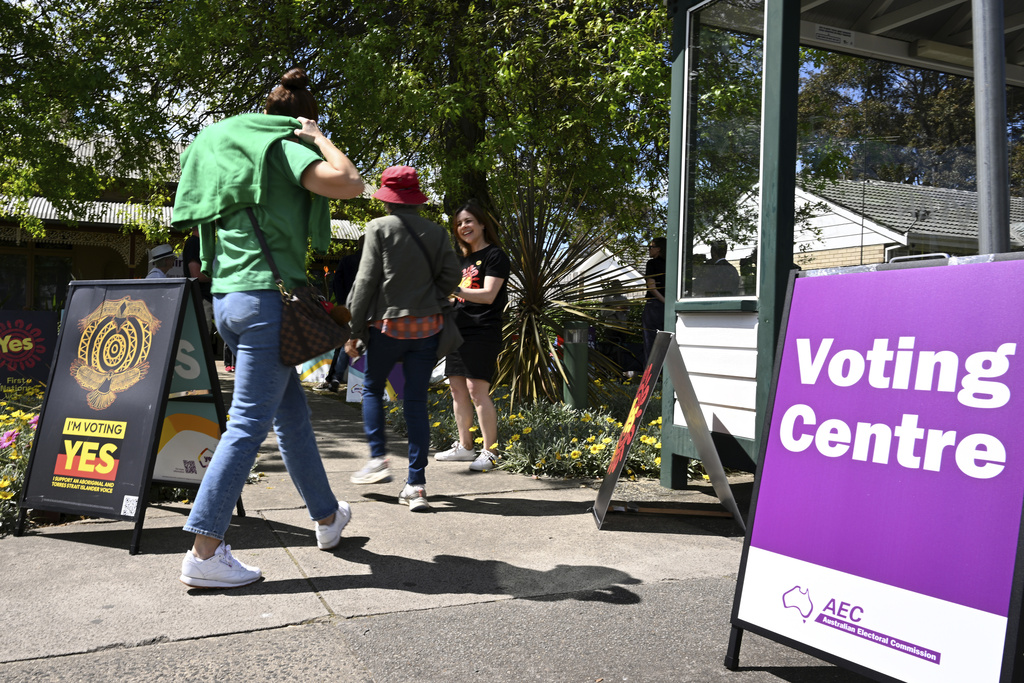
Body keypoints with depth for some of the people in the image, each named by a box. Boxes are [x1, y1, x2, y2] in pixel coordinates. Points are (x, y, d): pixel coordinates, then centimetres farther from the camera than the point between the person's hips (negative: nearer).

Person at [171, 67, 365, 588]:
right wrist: (318, 138, 0)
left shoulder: (224, 148, 19)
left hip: (227, 296, 9)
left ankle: (327, 516, 29)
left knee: (293, 413, 16)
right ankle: (204, 552, -5)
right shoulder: (285, 149, -5)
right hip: (266, 295, -9)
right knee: (249, 423, -7)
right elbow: (351, 184, -17)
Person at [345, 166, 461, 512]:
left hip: (388, 324, -3)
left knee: (372, 389, 19)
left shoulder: (379, 228, -4)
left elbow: (366, 281, -6)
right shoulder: (436, 232, 6)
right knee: (416, 402, 5)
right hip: (427, 325, 3)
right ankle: (416, 485, 5)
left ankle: (378, 458, 8)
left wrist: (354, 331, -3)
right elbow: (451, 276, 3)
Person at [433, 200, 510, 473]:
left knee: (477, 390, -13)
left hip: (482, 332, -8)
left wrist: (455, 289, -28)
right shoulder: (465, 259, 20)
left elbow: (488, 295, -17)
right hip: (459, 331, 8)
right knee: (457, 388, 9)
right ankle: (464, 446, 19)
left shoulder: (495, 255, -5)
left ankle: (489, 451, -7)